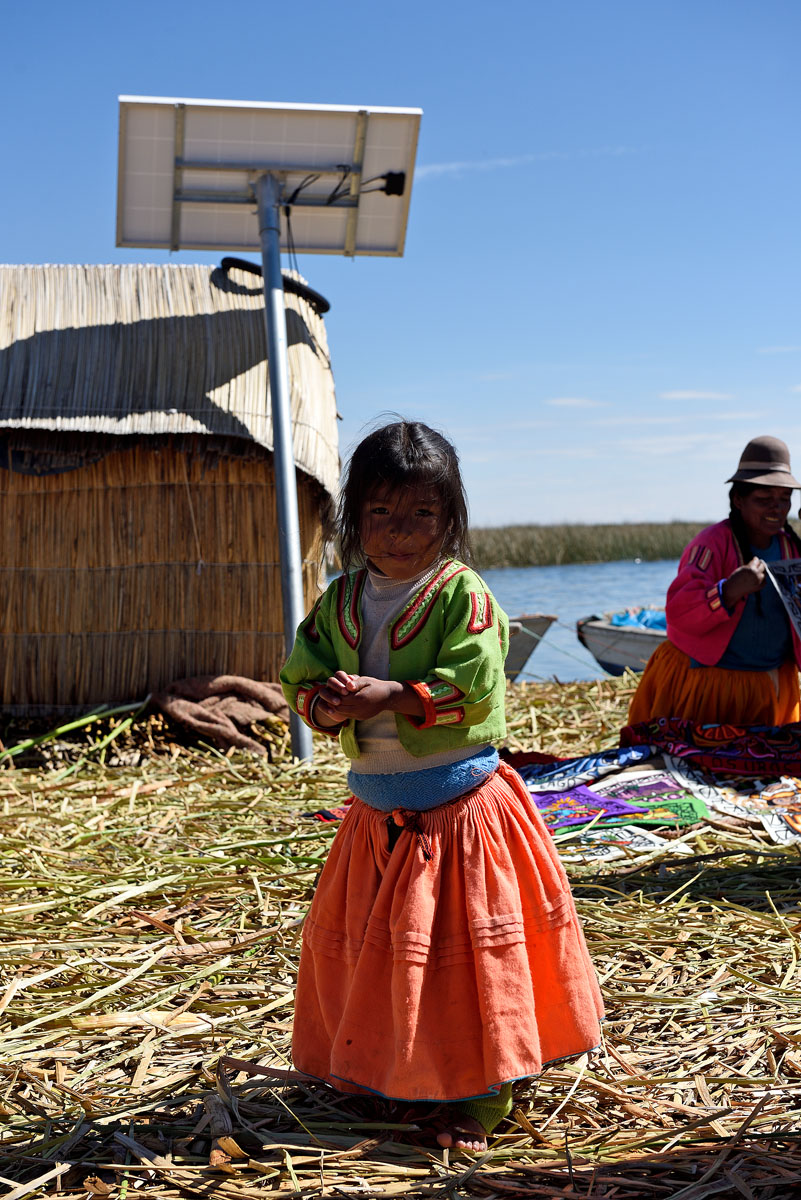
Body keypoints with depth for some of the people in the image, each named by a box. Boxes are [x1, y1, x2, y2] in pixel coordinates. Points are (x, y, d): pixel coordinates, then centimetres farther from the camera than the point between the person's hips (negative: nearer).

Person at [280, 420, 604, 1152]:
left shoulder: (464, 595, -11)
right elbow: (302, 673, 4)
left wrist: (395, 697, -28)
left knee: (464, 947, 1)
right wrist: (324, 705, -17)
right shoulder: (340, 600, 5)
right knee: (362, 942, 16)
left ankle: (474, 1096, 16)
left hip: (456, 805, -6)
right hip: (377, 810, 6)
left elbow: (474, 687, -20)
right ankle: (377, 1069, 37)